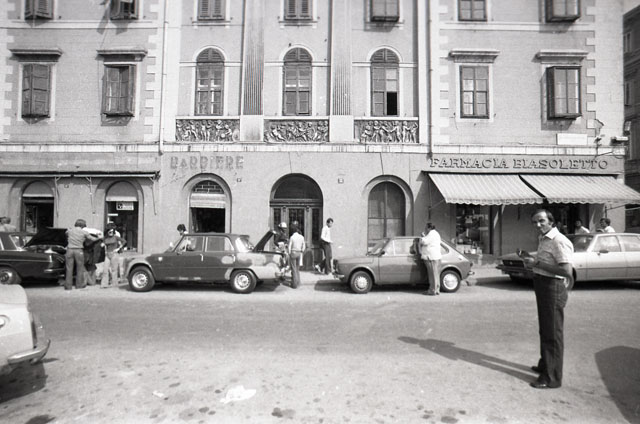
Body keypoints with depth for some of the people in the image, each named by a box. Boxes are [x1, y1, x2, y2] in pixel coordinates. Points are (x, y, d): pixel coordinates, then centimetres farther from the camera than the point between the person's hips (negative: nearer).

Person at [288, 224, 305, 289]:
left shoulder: (292, 237, -14)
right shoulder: (302, 237, 0)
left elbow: (289, 247, -11)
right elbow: (303, 247, 5)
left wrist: (289, 254, 1)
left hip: (293, 253, -5)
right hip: (299, 253, 5)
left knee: (293, 269, 2)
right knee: (297, 268, 19)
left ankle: (294, 284, 6)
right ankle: (298, 282, 26)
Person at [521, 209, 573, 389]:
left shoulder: (559, 241, -18)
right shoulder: (543, 239, 12)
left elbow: (566, 271, -26)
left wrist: (537, 263, -22)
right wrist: (529, 258, 6)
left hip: (553, 288, -10)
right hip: (542, 286, 10)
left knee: (553, 333, 0)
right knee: (545, 330, 21)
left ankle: (552, 378, 10)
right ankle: (544, 365, 37)